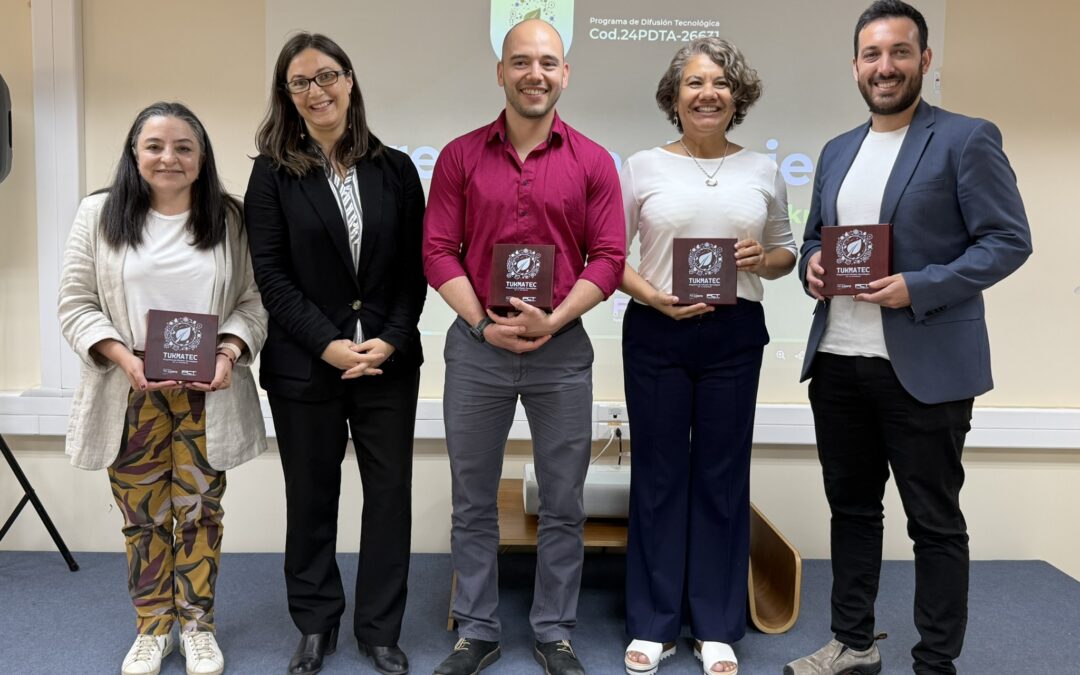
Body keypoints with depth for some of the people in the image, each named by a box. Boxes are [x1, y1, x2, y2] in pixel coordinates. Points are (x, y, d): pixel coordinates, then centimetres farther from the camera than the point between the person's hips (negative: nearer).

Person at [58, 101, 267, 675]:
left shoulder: (229, 218, 2)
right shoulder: (99, 215, 2)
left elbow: (252, 301, 2)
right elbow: (77, 304, 0)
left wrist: (229, 353, -16)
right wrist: (124, 358, -15)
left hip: (207, 395, 0)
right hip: (131, 395, 0)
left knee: (199, 511, 7)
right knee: (143, 516, 8)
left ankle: (197, 626, 24)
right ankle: (152, 629, 26)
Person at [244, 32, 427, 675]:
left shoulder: (394, 168, 6)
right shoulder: (274, 173, 2)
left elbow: (415, 265, 3)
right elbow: (271, 272, -5)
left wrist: (390, 339, -10)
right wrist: (329, 344, -14)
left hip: (389, 358, 1)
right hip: (304, 363, -1)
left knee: (390, 492, 5)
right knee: (311, 496, 9)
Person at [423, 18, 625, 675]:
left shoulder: (593, 162, 1)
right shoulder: (460, 156, 3)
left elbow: (608, 257, -2)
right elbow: (438, 250, -1)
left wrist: (553, 321, -14)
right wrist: (484, 323, -12)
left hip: (562, 348, 0)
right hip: (477, 346, 1)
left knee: (563, 504, 8)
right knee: (473, 502, 10)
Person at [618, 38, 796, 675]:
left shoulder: (763, 169, 9)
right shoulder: (644, 166, 3)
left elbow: (785, 251, 15)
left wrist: (763, 260, -8)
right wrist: (652, 296, -14)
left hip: (735, 335, 2)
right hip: (655, 334, -1)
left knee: (723, 475, 7)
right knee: (658, 473, 5)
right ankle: (654, 624, 19)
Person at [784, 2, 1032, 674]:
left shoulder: (967, 139, -5)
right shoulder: (838, 151, 14)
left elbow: (1010, 240, -9)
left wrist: (918, 288, -20)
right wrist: (811, 264, -2)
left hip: (925, 366, -6)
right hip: (838, 363, 6)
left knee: (935, 521, 5)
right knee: (852, 507, 15)